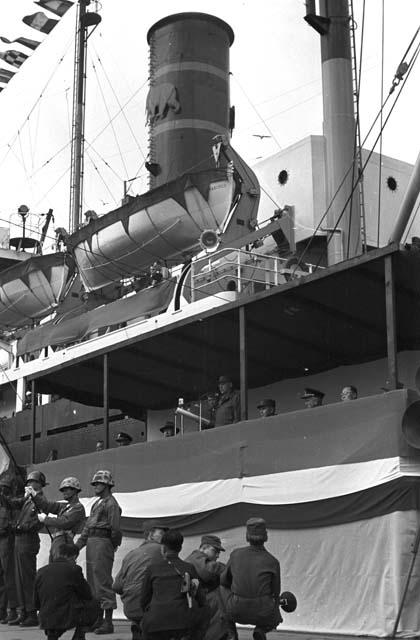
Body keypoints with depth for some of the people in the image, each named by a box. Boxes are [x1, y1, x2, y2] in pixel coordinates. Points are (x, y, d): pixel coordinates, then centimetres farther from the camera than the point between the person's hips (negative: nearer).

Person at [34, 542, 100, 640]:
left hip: (45, 621, 5)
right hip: (66, 619, -5)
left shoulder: (41, 571, 7)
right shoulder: (73, 569, -7)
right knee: (94, 605, 18)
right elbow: (87, 595, 4)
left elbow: (36, 603, 12)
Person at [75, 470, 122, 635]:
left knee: (103, 581, -10)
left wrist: (113, 546, -8)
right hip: (91, 542, 10)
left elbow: (116, 529, -15)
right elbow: (87, 526, 21)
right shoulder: (97, 503, 20)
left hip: (102, 543, -10)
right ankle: (99, 619, 22)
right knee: (93, 582, 13)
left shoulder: (111, 504, -10)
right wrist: (77, 545, 15)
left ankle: (108, 623, -7)